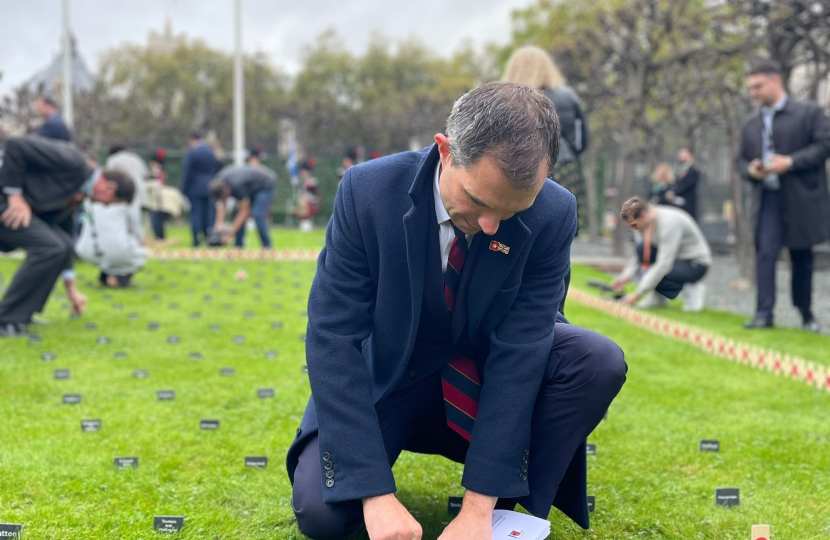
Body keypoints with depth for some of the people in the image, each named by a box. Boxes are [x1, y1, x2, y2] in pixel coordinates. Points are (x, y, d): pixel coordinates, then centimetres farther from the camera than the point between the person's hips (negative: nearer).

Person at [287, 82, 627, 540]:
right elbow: (333, 340, -24)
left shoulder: (553, 215, -23)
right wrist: (376, 495, -31)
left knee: (600, 362, -24)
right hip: (386, 378, -1)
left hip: (484, 378, 1)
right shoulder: (368, 191, -25)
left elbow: (520, 350, -23)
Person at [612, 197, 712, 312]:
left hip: (695, 264, -8)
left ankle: (692, 289, -6)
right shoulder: (642, 222, -6)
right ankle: (657, 297, -6)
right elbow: (638, 254, 6)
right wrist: (625, 277, -10)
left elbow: (663, 265, -33)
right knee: (641, 247, -16)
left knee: (648, 275, -29)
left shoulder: (669, 222, -31)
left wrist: (638, 294, -33)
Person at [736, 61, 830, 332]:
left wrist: (790, 162, -17)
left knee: (802, 258, 7)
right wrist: (750, 170, -5)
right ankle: (764, 314, -11)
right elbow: (741, 160, 18)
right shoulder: (751, 124, 14)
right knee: (765, 254, -9)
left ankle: (806, 314, 20)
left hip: (801, 198, -3)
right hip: (767, 198, 3)